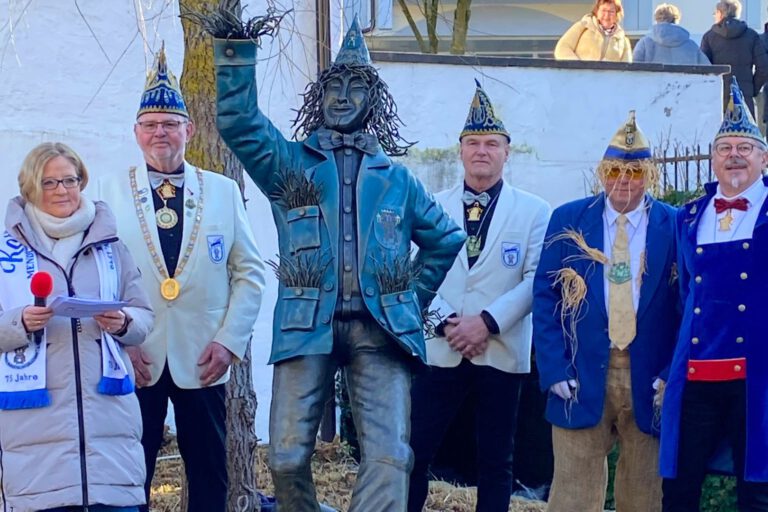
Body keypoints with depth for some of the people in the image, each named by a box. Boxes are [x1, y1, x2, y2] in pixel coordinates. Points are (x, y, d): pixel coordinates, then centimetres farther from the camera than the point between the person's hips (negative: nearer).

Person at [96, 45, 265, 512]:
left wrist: (230, 340, -5)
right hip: (133, 359, -1)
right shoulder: (112, 191, 3)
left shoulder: (224, 191, 5)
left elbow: (250, 271, 5)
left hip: (202, 360, 1)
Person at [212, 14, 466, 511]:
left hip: (381, 328, 1)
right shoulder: (289, 162, 12)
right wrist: (237, 51, -15)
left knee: (389, 455, -11)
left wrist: (412, 298, 16)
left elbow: (446, 238, 26)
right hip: (308, 325, -1)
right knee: (288, 457, -2)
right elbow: (238, 120, -4)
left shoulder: (395, 177, 17)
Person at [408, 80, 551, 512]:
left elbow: (536, 279, -5)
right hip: (440, 351, 1)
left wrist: (488, 322, -15)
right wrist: (445, 323, -12)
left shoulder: (534, 211, 4)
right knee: (415, 455, 0)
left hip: (502, 353, -1)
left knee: (496, 461, 7)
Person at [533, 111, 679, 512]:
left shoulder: (675, 227, 2)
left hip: (649, 380, 0)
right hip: (582, 377, 0)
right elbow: (545, 298, 3)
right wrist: (555, 369, -6)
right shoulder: (568, 220, 4)